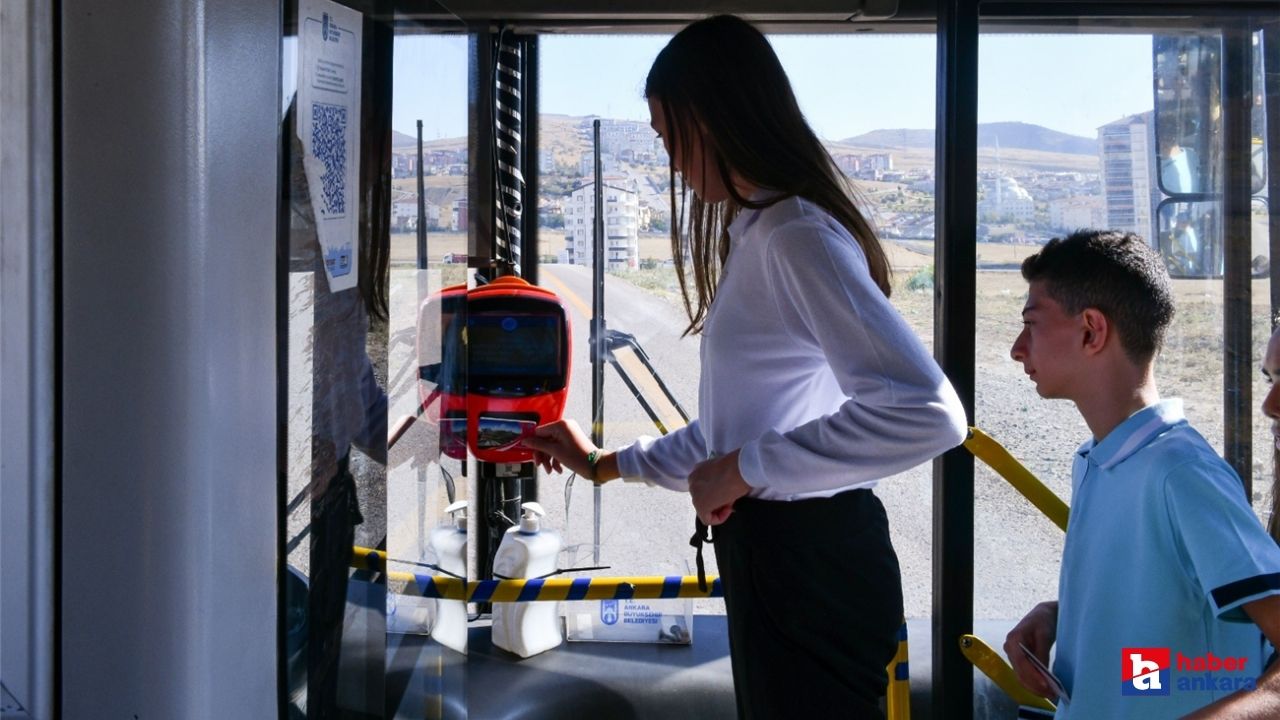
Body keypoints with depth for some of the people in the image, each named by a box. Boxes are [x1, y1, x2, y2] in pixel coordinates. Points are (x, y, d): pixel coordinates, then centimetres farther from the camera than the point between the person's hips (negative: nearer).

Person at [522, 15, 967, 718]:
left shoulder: (799, 236, -18)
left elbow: (927, 413, -30)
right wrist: (604, 464, 26)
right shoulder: (759, 232, 15)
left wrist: (743, 470, -23)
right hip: (773, 553, 10)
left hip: (811, 566, -10)